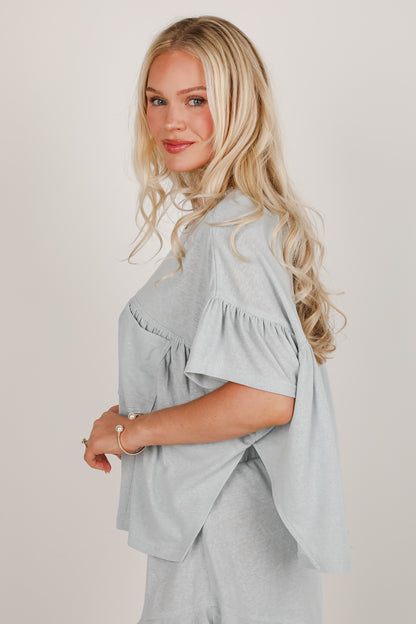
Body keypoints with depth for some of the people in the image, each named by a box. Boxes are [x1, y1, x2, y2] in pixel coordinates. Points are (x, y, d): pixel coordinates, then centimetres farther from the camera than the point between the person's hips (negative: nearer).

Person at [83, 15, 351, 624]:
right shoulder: (258, 216, 9)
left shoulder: (226, 231, -21)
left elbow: (267, 398, -29)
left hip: (222, 532, -9)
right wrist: (139, 411, 14)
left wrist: (133, 429, -17)